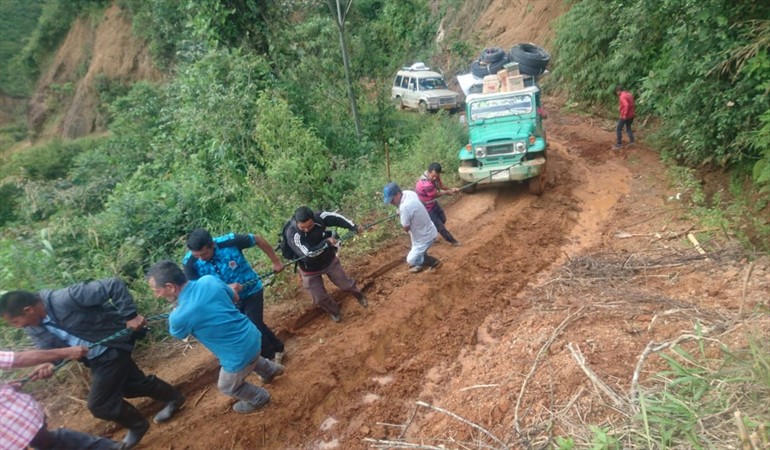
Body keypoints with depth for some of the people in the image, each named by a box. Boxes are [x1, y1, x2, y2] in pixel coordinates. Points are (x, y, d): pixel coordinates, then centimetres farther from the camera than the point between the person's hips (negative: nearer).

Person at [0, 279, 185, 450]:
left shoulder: (66, 298, -31)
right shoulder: (34, 328, -4)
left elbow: (114, 285, -33)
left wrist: (130, 315, -33)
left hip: (112, 347, -9)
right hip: (95, 356, 9)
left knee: (99, 403, -4)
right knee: (131, 384, 23)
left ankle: (137, 425, 24)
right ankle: (174, 398, 46)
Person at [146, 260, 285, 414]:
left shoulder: (178, 316, -27)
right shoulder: (209, 280, -13)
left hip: (240, 354, -6)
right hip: (252, 335, 6)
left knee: (227, 387, 27)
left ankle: (259, 398, 50)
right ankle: (271, 370, 63)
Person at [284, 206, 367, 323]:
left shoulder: (319, 218, -26)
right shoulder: (292, 234, -35)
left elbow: (337, 218, -11)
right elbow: (308, 253, -41)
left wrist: (353, 227, -20)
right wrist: (327, 242, -33)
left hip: (329, 260, 3)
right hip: (310, 269, -2)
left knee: (346, 284, 17)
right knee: (320, 298, 8)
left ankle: (359, 296, 50)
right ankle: (335, 311, 41)